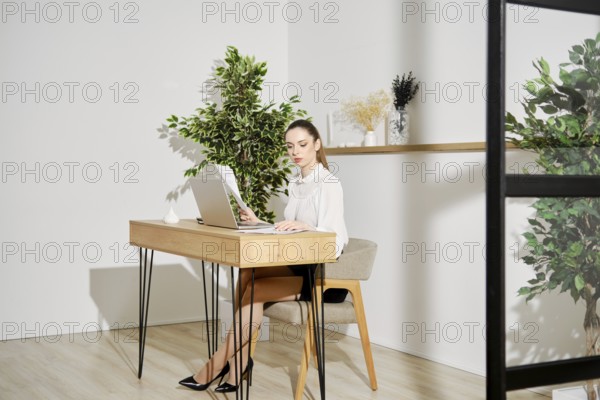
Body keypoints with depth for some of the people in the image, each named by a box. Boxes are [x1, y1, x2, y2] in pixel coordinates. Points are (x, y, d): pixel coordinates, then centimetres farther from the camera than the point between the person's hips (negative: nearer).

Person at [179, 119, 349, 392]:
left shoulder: (328, 184, -13)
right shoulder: (295, 183, 13)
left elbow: (334, 241, -22)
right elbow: (287, 233, 12)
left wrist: (305, 226, -40)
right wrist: (257, 224, -4)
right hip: (299, 266, 7)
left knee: (255, 290, -21)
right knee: (247, 274, -17)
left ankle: (217, 364, -9)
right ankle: (239, 361, -16)